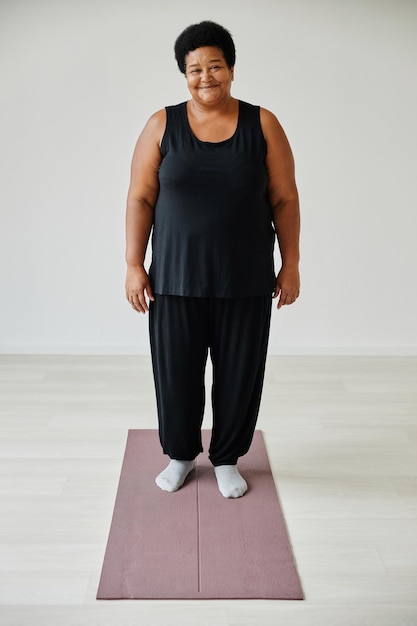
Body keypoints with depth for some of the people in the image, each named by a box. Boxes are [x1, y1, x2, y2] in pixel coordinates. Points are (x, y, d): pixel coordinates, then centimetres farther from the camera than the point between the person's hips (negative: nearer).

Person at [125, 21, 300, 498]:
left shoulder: (263, 125, 1)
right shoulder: (162, 125, 1)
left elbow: (284, 200, 3)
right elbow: (141, 198, 1)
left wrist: (290, 265, 0)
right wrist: (134, 266, -4)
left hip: (246, 281, 0)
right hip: (175, 277, 0)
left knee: (239, 372, 8)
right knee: (175, 370, 9)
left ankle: (227, 459, 29)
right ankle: (180, 454, 32)